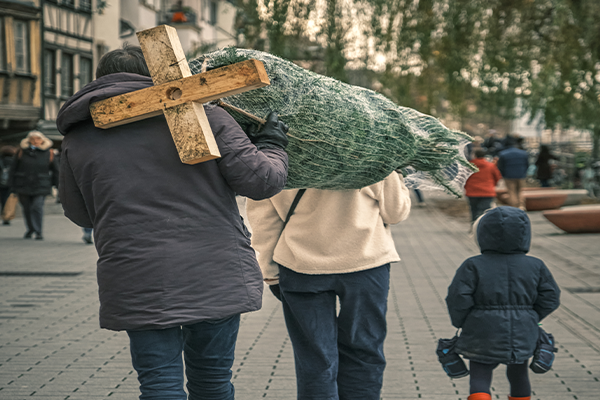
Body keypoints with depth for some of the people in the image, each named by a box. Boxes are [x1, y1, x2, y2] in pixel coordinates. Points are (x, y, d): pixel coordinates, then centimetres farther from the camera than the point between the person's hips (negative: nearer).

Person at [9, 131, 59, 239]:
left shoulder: (48, 153, 3)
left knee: (37, 207, -14)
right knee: (27, 209, 9)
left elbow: (56, 170, 11)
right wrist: (13, 186, 2)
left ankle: (38, 231, -9)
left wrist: (57, 185, 8)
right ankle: (30, 229, 28)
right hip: (23, 185, 2)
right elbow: (13, 169, 6)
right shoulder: (22, 152, 3)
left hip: (41, 187, -2)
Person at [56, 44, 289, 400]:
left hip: (138, 286, 0)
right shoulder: (204, 116, 0)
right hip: (219, 276, 1)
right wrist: (272, 144, 15)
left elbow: (81, 214, 18)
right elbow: (260, 180, -4)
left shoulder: (78, 140, 6)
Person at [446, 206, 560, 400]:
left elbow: (458, 298, -13)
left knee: (480, 379, 1)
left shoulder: (473, 266, -9)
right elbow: (550, 298, 1)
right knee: (518, 376, 22)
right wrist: (530, 318, 13)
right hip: (522, 335, 3)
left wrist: (461, 323, 4)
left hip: (483, 336, -3)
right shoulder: (535, 266, 0)